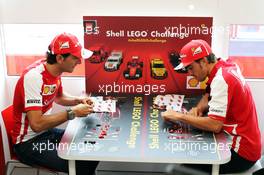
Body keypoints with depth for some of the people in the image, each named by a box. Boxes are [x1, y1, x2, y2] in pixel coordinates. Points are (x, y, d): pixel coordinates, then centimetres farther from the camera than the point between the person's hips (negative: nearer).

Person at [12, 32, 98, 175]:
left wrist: (78, 100, 0)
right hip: (29, 142, -8)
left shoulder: (55, 70, -2)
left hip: (48, 131, 8)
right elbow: (37, 124, -31)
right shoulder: (34, 77, -27)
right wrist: (73, 112, -25)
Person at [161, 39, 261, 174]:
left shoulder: (221, 79, -25)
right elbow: (208, 96, 17)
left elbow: (215, 125, -32)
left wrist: (179, 116, -23)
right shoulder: (223, 68, 4)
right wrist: (198, 109, -5)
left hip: (241, 151, -9)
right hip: (239, 139, 9)